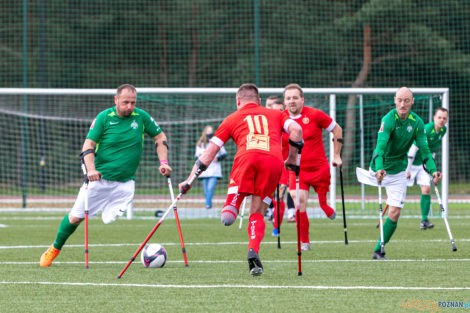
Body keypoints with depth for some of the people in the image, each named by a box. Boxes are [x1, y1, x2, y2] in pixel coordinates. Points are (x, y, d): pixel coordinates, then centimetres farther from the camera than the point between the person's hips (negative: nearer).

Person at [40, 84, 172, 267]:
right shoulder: (104, 118, -6)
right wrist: (91, 169, -25)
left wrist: (163, 162, 1)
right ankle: (54, 249, 25)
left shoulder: (141, 117, 0)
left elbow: (160, 137, 14)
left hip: (124, 183, 1)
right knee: (75, 217, 5)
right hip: (98, 178, -1)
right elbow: (88, 145, -8)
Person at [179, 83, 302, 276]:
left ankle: (229, 210, -35)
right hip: (274, 159, 1)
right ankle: (253, 251, -10)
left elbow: (209, 153, 27)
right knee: (257, 214, 11)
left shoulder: (233, 119, 30)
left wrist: (190, 180, 31)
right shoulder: (275, 115, 33)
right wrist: (292, 159, 23)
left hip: (247, 156, -1)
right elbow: (296, 130, 12)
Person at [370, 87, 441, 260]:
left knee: (394, 213, -4)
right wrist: (379, 169, -50)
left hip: (398, 170, 3)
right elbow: (380, 145, -34)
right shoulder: (388, 120, -21)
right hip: (379, 168, -3)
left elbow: (424, 149, -3)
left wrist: (433, 170, -20)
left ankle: (378, 250, 2)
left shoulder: (417, 122, -7)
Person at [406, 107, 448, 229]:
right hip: (410, 163, -6)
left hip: (423, 164, 6)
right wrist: (407, 169, -22)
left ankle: (424, 221, -1)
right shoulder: (426, 130, -26)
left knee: (426, 189, -6)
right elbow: (413, 149, -24)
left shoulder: (443, 130, -2)